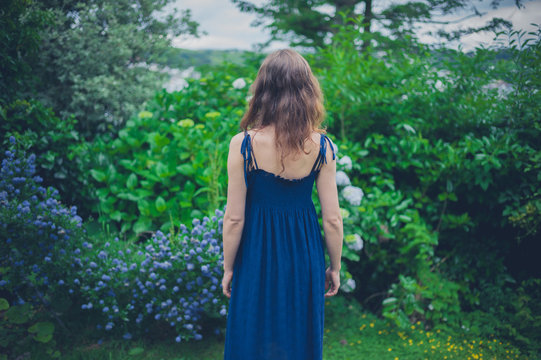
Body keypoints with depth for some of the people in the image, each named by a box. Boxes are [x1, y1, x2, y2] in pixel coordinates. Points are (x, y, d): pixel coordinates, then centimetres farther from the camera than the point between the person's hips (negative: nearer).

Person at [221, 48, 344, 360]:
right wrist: (335, 267, 8)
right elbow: (333, 219, -7)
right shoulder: (322, 146, -12)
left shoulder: (243, 145, -16)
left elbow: (234, 219, -11)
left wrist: (228, 268, 3)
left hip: (257, 256, -1)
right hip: (305, 254, 2)